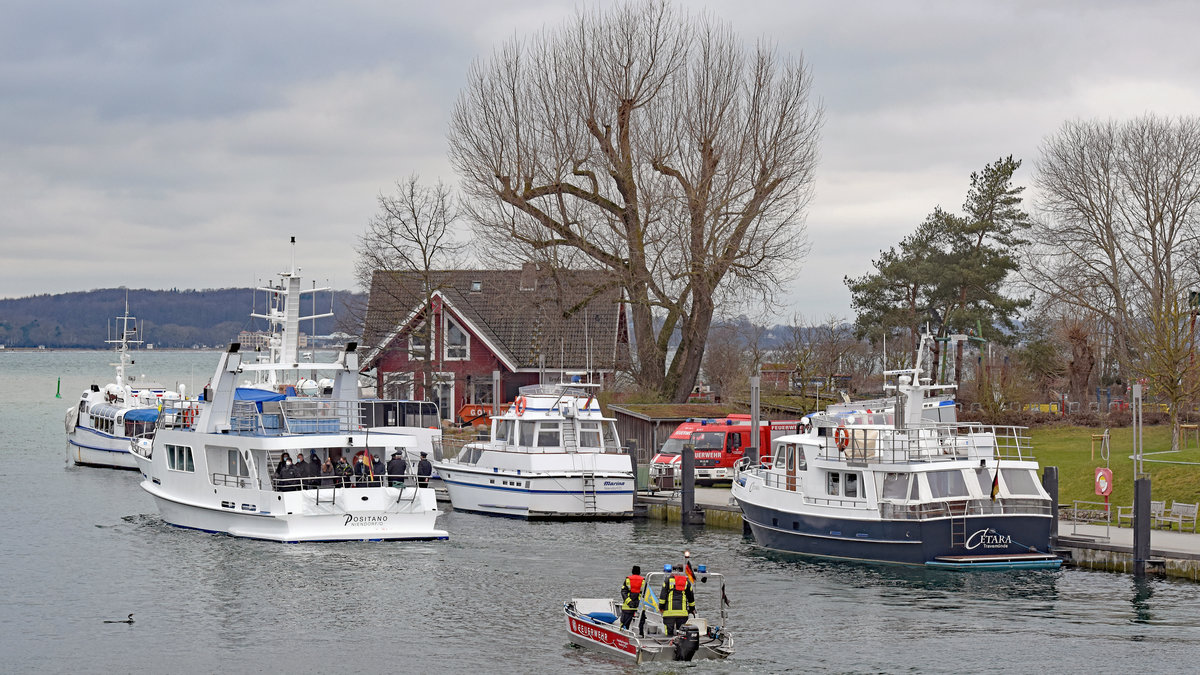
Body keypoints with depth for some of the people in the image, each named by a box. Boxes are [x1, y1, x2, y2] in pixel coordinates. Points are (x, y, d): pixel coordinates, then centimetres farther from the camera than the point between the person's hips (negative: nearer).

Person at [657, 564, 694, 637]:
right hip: (682, 610, 2)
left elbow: (663, 594, 1)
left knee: (669, 631, -2)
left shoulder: (669, 579, 5)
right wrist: (692, 608, 32)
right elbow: (691, 596, 21)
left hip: (670, 609, -2)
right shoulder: (686, 581, 13)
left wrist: (661, 607, 6)